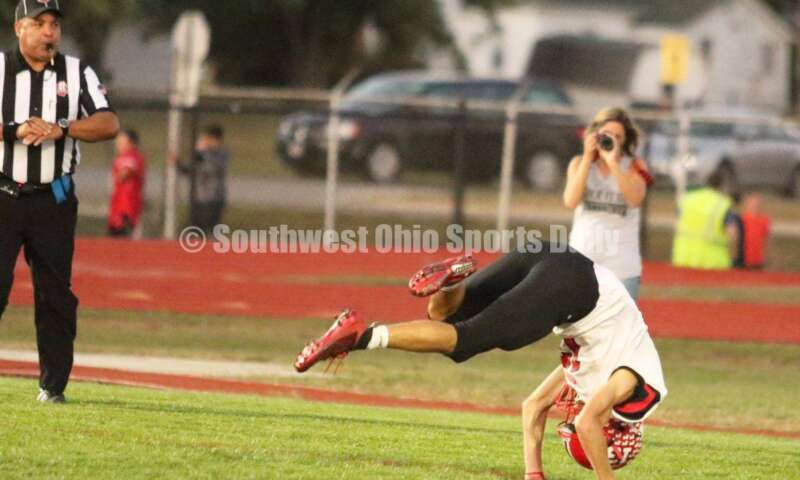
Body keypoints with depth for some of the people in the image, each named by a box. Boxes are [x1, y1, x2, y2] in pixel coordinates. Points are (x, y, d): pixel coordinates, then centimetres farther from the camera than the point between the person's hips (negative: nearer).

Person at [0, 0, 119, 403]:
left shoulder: (77, 74, 8)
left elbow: (109, 124, -4)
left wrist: (60, 129, -17)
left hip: (53, 200, 2)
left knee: (55, 292, 3)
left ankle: (53, 384, 9)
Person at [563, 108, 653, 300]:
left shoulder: (634, 166, 2)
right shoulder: (579, 163, 6)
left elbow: (635, 199, -16)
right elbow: (571, 201, -9)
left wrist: (613, 162, -20)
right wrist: (588, 158, -10)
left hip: (621, 263, -1)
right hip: (582, 257, 1)